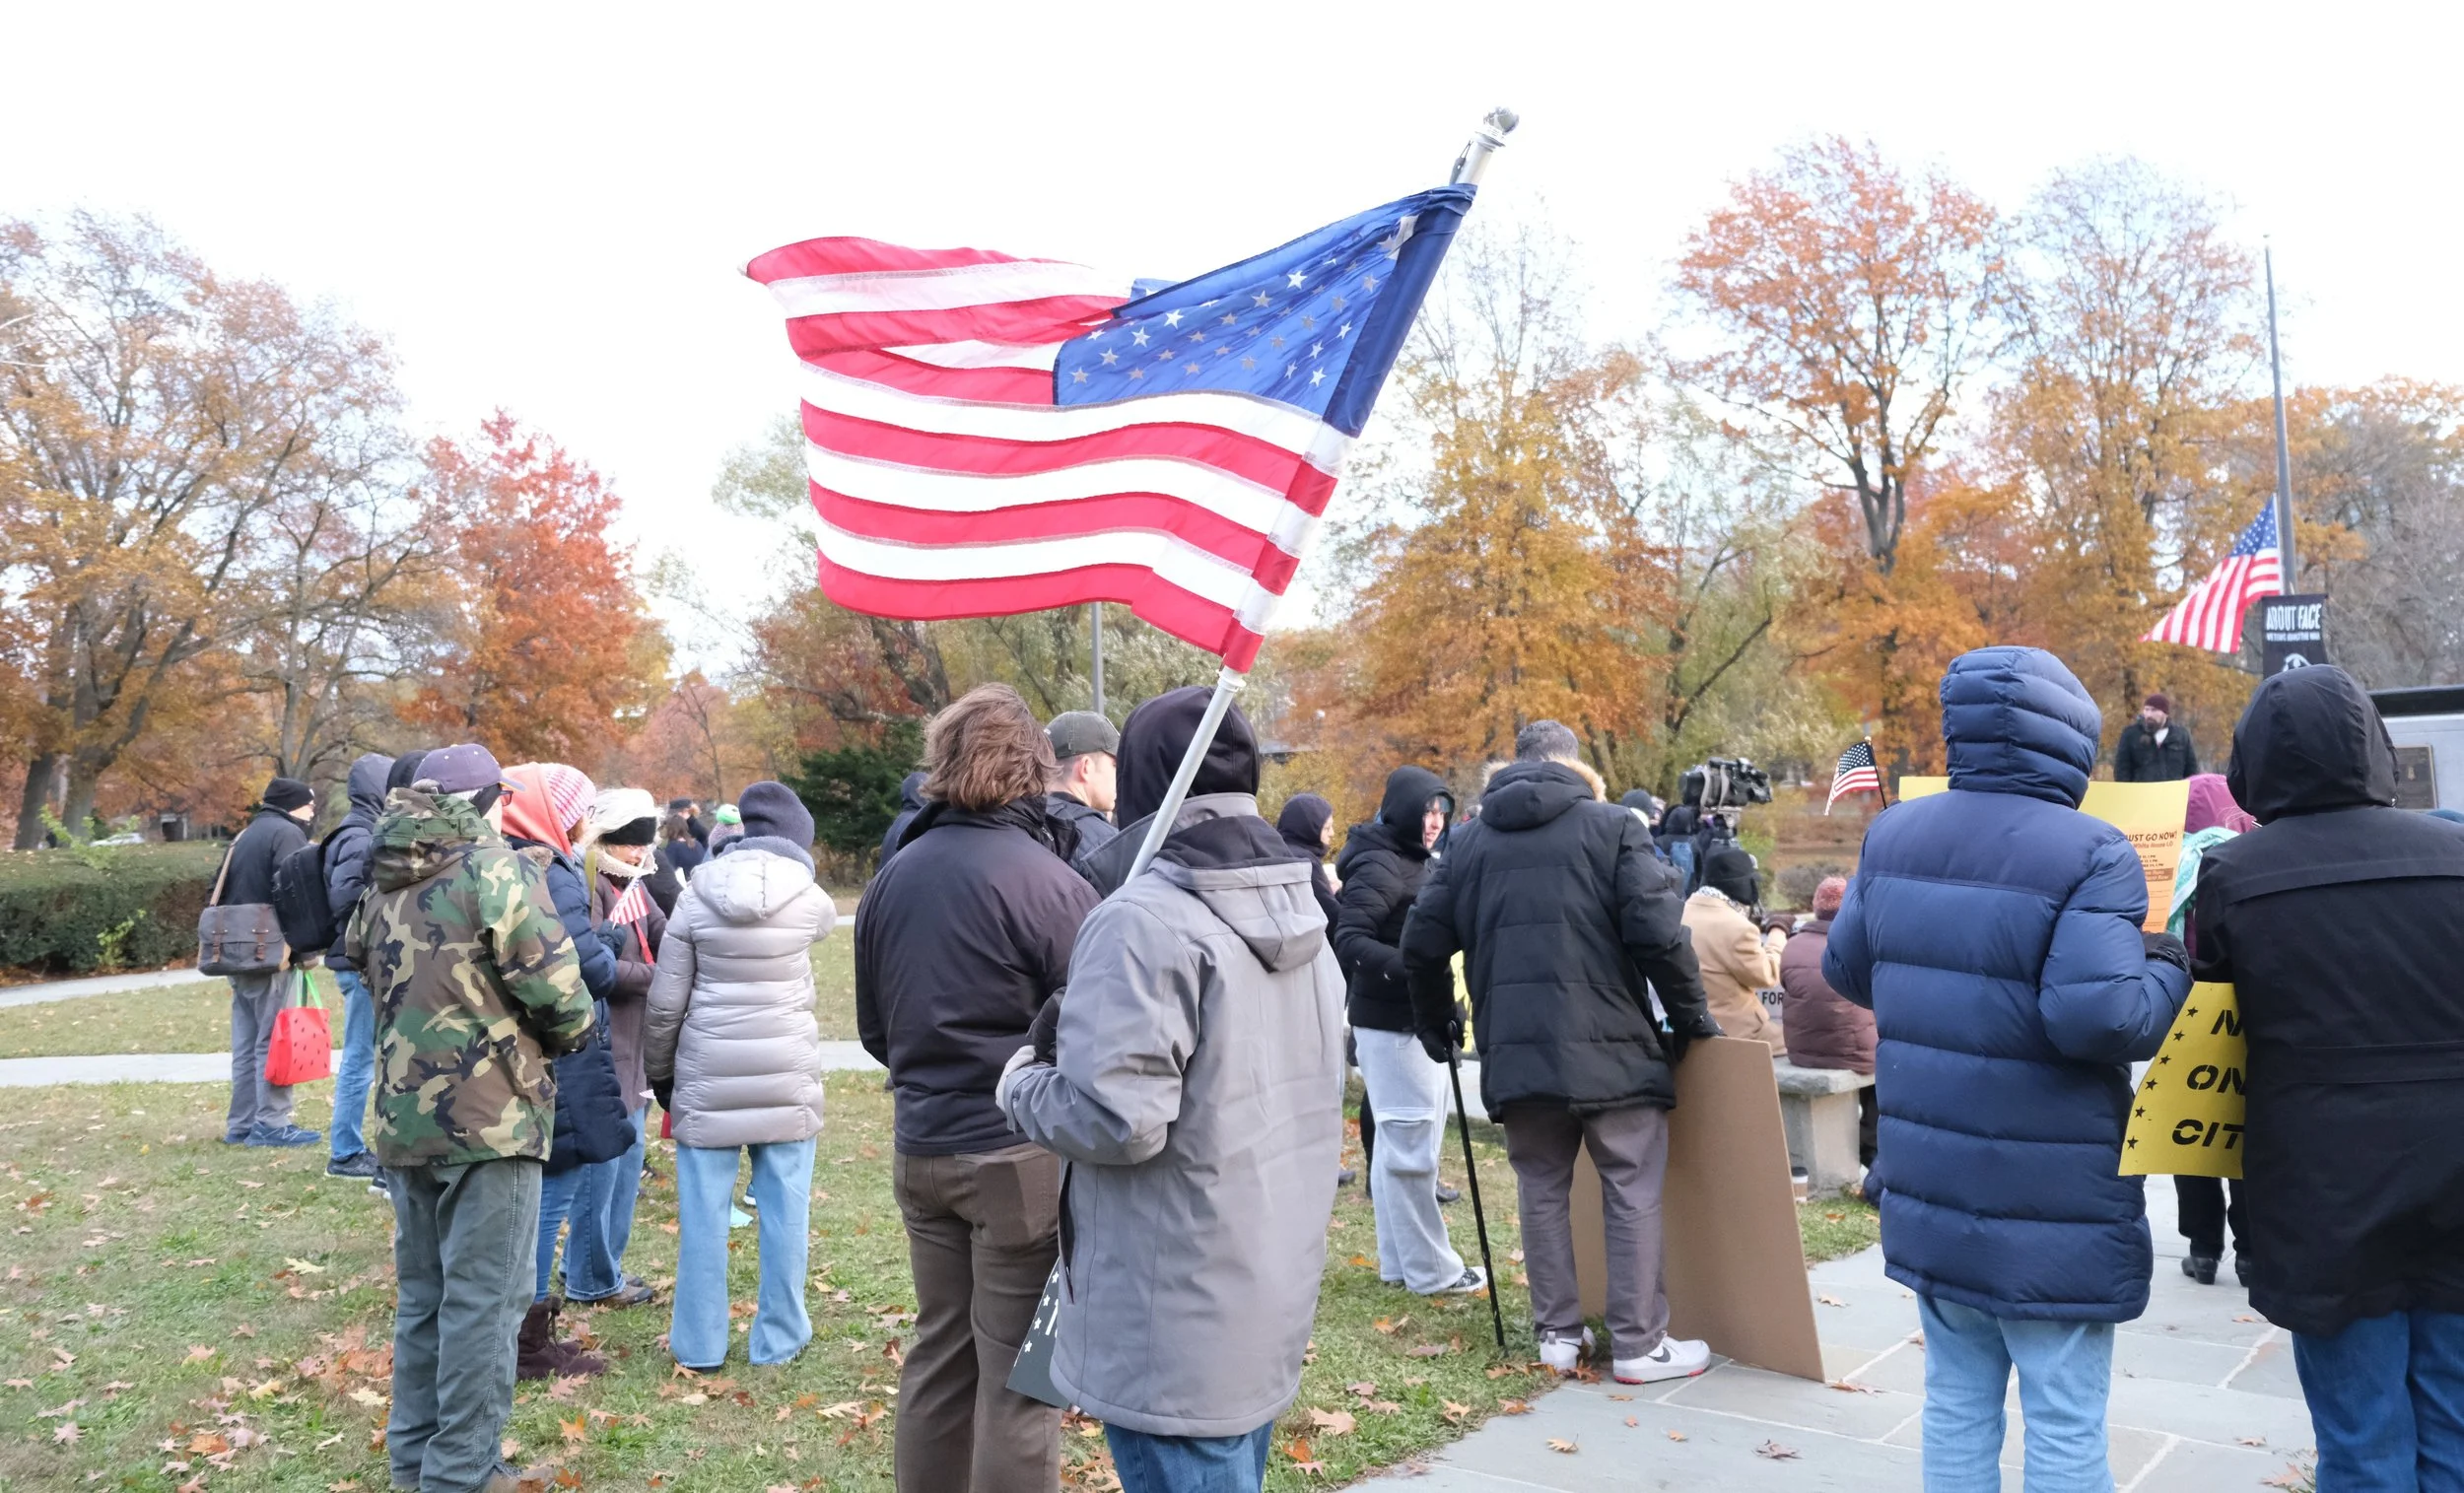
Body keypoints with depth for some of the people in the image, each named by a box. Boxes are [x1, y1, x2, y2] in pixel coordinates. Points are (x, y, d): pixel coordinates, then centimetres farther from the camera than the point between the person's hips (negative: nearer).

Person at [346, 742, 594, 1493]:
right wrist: (573, 1031, 6)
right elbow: (558, 992, -14)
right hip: (489, 1117, -7)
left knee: (422, 1293, 18)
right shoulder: (495, 870, -12)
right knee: (482, 1299, 1)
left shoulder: (381, 884, 10)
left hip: (404, 1118, 7)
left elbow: (368, 973, 16)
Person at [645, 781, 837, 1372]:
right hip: (787, 1073, -1)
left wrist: (659, 1073, 13)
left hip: (708, 1074, 1)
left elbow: (666, 1001, 1)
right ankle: (778, 1339, 17)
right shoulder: (809, 899, -5)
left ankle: (699, 1344, 17)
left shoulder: (696, 897, -2)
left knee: (703, 1211, 9)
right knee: (784, 1207, 8)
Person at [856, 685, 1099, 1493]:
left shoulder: (891, 880, 4)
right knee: (1019, 1371, 3)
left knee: (939, 1352, 18)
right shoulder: (1052, 884, -16)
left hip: (920, 1148, 6)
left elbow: (874, 1030, 14)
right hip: (1022, 1154, -6)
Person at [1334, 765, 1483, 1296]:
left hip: (1420, 1018, 10)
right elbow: (1349, 941, -26)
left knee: (1402, 1146, 15)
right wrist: (1413, 968, -35)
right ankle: (1430, 1269, 6)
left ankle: (1400, 1261, 23)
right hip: (1390, 1023, -10)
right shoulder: (1377, 866, -15)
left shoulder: (1415, 862, 15)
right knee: (1411, 1148, -3)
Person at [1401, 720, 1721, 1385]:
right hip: (1609, 1050, -3)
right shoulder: (1611, 825, -2)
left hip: (1514, 1052, 4)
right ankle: (1639, 1343, 10)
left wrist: (1434, 1024, 23)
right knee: (1634, 1193, 6)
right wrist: (1691, 1017, 2)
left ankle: (1558, 1332, 19)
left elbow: (1423, 944, 9)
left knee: (1541, 1190, 14)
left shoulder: (1471, 838, 10)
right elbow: (1659, 934, -11)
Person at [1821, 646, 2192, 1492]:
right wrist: (2171, 971, -6)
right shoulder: (2089, 854, -16)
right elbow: (2097, 1016, -25)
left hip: (1928, 1187, 6)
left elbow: (1845, 971, 13)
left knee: (1957, 1404, 16)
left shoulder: (1892, 836, 4)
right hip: (2050, 1205, -5)